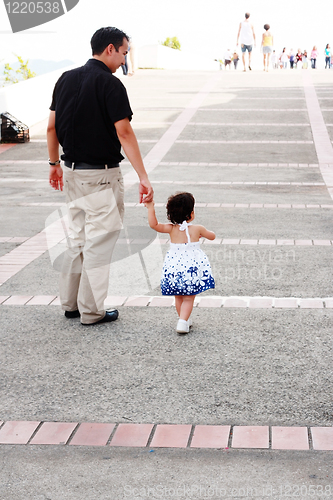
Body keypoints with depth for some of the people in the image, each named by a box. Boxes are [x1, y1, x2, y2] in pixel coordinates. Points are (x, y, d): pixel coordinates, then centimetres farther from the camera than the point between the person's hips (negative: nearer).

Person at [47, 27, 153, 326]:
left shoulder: (66, 79, 7)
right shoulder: (110, 85, -15)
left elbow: (52, 127, 10)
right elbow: (124, 134, -19)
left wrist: (55, 163, 21)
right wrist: (143, 177, -20)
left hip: (72, 172, 7)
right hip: (101, 174, -7)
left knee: (77, 238, 18)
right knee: (99, 241, 1)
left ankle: (70, 303, 25)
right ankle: (91, 311, 7)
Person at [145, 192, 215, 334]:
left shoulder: (171, 229, -5)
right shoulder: (197, 229, -5)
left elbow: (154, 224, -10)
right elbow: (212, 236, 12)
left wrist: (151, 208, -6)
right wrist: (202, 233, 31)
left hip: (174, 266, 2)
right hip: (193, 265, -2)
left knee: (178, 298, 19)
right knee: (188, 298, 4)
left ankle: (184, 319, 30)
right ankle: (183, 321, -12)